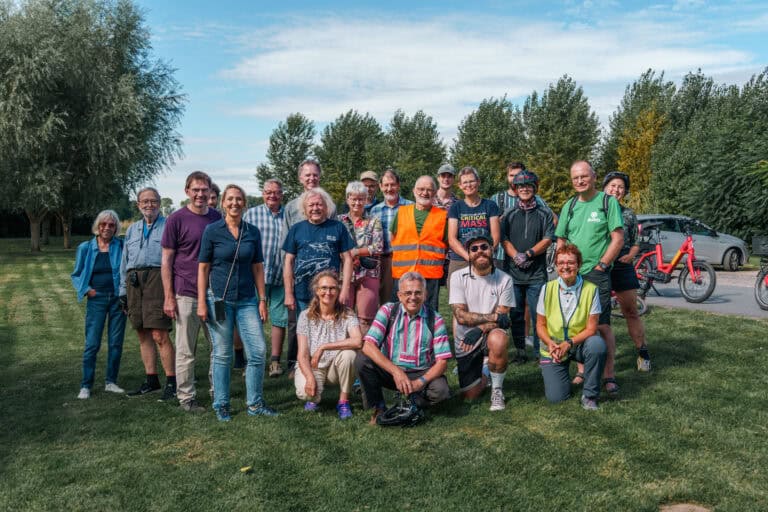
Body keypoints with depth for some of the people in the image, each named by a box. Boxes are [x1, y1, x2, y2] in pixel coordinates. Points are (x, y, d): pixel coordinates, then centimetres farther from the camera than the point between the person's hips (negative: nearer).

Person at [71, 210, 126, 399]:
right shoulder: (85, 248, 5)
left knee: (116, 343, 5)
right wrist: (87, 289, -5)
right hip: (96, 299, -1)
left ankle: (111, 382, 17)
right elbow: (76, 275, 11)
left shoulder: (121, 246, 3)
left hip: (118, 298, 1)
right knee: (92, 344, -4)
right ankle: (86, 385, 6)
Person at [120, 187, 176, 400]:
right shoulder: (132, 229, 22)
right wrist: (123, 290, 16)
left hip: (157, 279, -6)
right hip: (134, 282, 6)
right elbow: (125, 261, 23)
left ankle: (171, 381, -4)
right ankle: (151, 380, 19)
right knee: (143, 335, 9)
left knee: (159, 334, -11)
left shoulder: (168, 226, 4)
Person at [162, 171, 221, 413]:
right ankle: (186, 398, 16)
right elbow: (166, 261, -4)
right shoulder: (176, 219, -4)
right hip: (186, 294, -4)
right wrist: (168, 297, -9)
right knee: (186, 351, 4)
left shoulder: (218, 218, 8)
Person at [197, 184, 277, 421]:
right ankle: (221, 405, 19)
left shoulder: (253, 232, 7)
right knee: (222, 355, 4)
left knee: (258, 351, -2)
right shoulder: (212, 230, -2)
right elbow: (203, 268, -1)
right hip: (219, 299, -3)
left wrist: (262, 299, 4)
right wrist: (201, 302, -6)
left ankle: (255, 403, 14)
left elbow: (258, 267, 9)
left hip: (247, 299, 3)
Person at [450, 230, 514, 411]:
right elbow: (461, 316, -14)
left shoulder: (504, 280, -6)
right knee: (470, 395, -1)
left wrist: (480, 329, -28)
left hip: (491, 335, -1)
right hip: (465, 342, 1)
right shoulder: (458, 277, -7)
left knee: (498, 341, -38)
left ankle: (497, 389, -12)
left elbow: (502, 318, -11)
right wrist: (494, 317, -19)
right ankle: (484, 372, 36)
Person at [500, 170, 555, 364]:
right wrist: (517, 257, -14)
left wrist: (529, 254, -14)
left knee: (538, 314, -2)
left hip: (537, 273, -1)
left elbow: (548, 240, -2)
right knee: (516, 314, 5)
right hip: (513, 271, 2)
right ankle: (520, 351, 15)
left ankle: (540, 351, 8)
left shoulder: (545, 213, 7)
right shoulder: (509, 214, 10)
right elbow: (504, 239, 1)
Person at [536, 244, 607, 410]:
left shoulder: (591, 289, -11)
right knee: (556, 397, -13)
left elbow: (591, 328, -11)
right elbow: (540, 325, -1)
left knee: (597, 344, -35)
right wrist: (550, 344, -20)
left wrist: (569, 343, -25)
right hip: (553, 347, 0)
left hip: (580, 344, 0)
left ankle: (589, 395, -14)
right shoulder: (547, 289, -7)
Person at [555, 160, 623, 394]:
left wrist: (600, 266, -10)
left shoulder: (608, 202, -1)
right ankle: (581, 371, 18)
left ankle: (609, 376, 2)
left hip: (597, 274, -4)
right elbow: (561, 241, 17)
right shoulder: (569, 205, 13)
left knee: (602, 326, -6)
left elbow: (618, 239, -6)